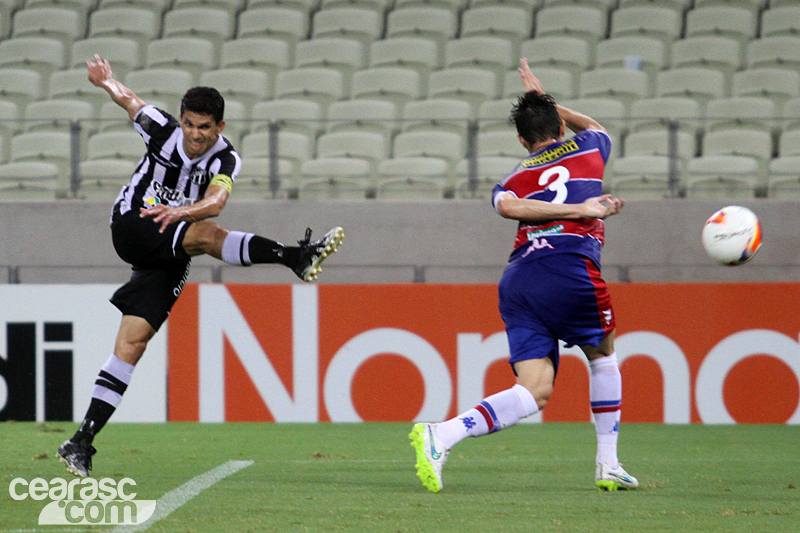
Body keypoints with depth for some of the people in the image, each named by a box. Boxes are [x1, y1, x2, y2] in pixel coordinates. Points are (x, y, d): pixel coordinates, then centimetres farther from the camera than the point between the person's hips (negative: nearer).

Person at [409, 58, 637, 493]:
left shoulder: (515, 178, 24)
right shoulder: (587, 148, 21)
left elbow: (507, 205, -2)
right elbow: (595, 128, 47)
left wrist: (579, 209, -2)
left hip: (517, 278, 3)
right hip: (570, 268, -3)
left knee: (535, 392, -4)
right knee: (603, 355, 24)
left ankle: (440, 436, -25)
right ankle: (607, 466, 24)